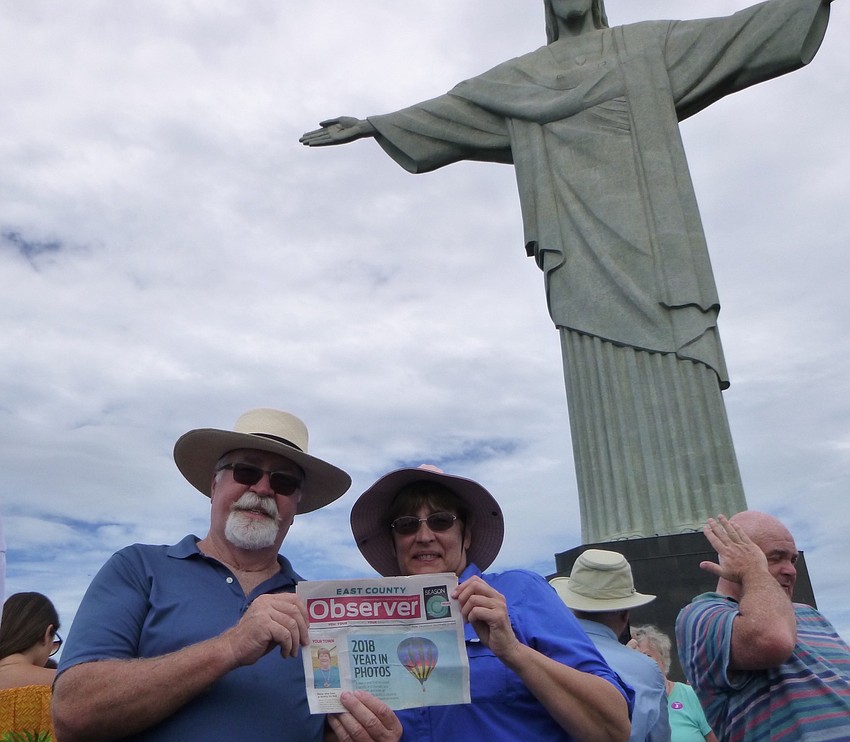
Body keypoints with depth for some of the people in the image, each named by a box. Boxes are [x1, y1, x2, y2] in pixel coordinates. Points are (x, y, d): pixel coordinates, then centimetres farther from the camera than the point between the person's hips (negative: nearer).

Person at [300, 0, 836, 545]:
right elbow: (444, 113, 26)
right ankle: (630, 540, -13)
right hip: (582, 250, 1)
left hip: (649, 235, 0)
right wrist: (371, 124, 23)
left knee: (677, 383, -11)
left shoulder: (651, 45, 24)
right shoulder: (519, 79, 25)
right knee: (606, 389, -10)